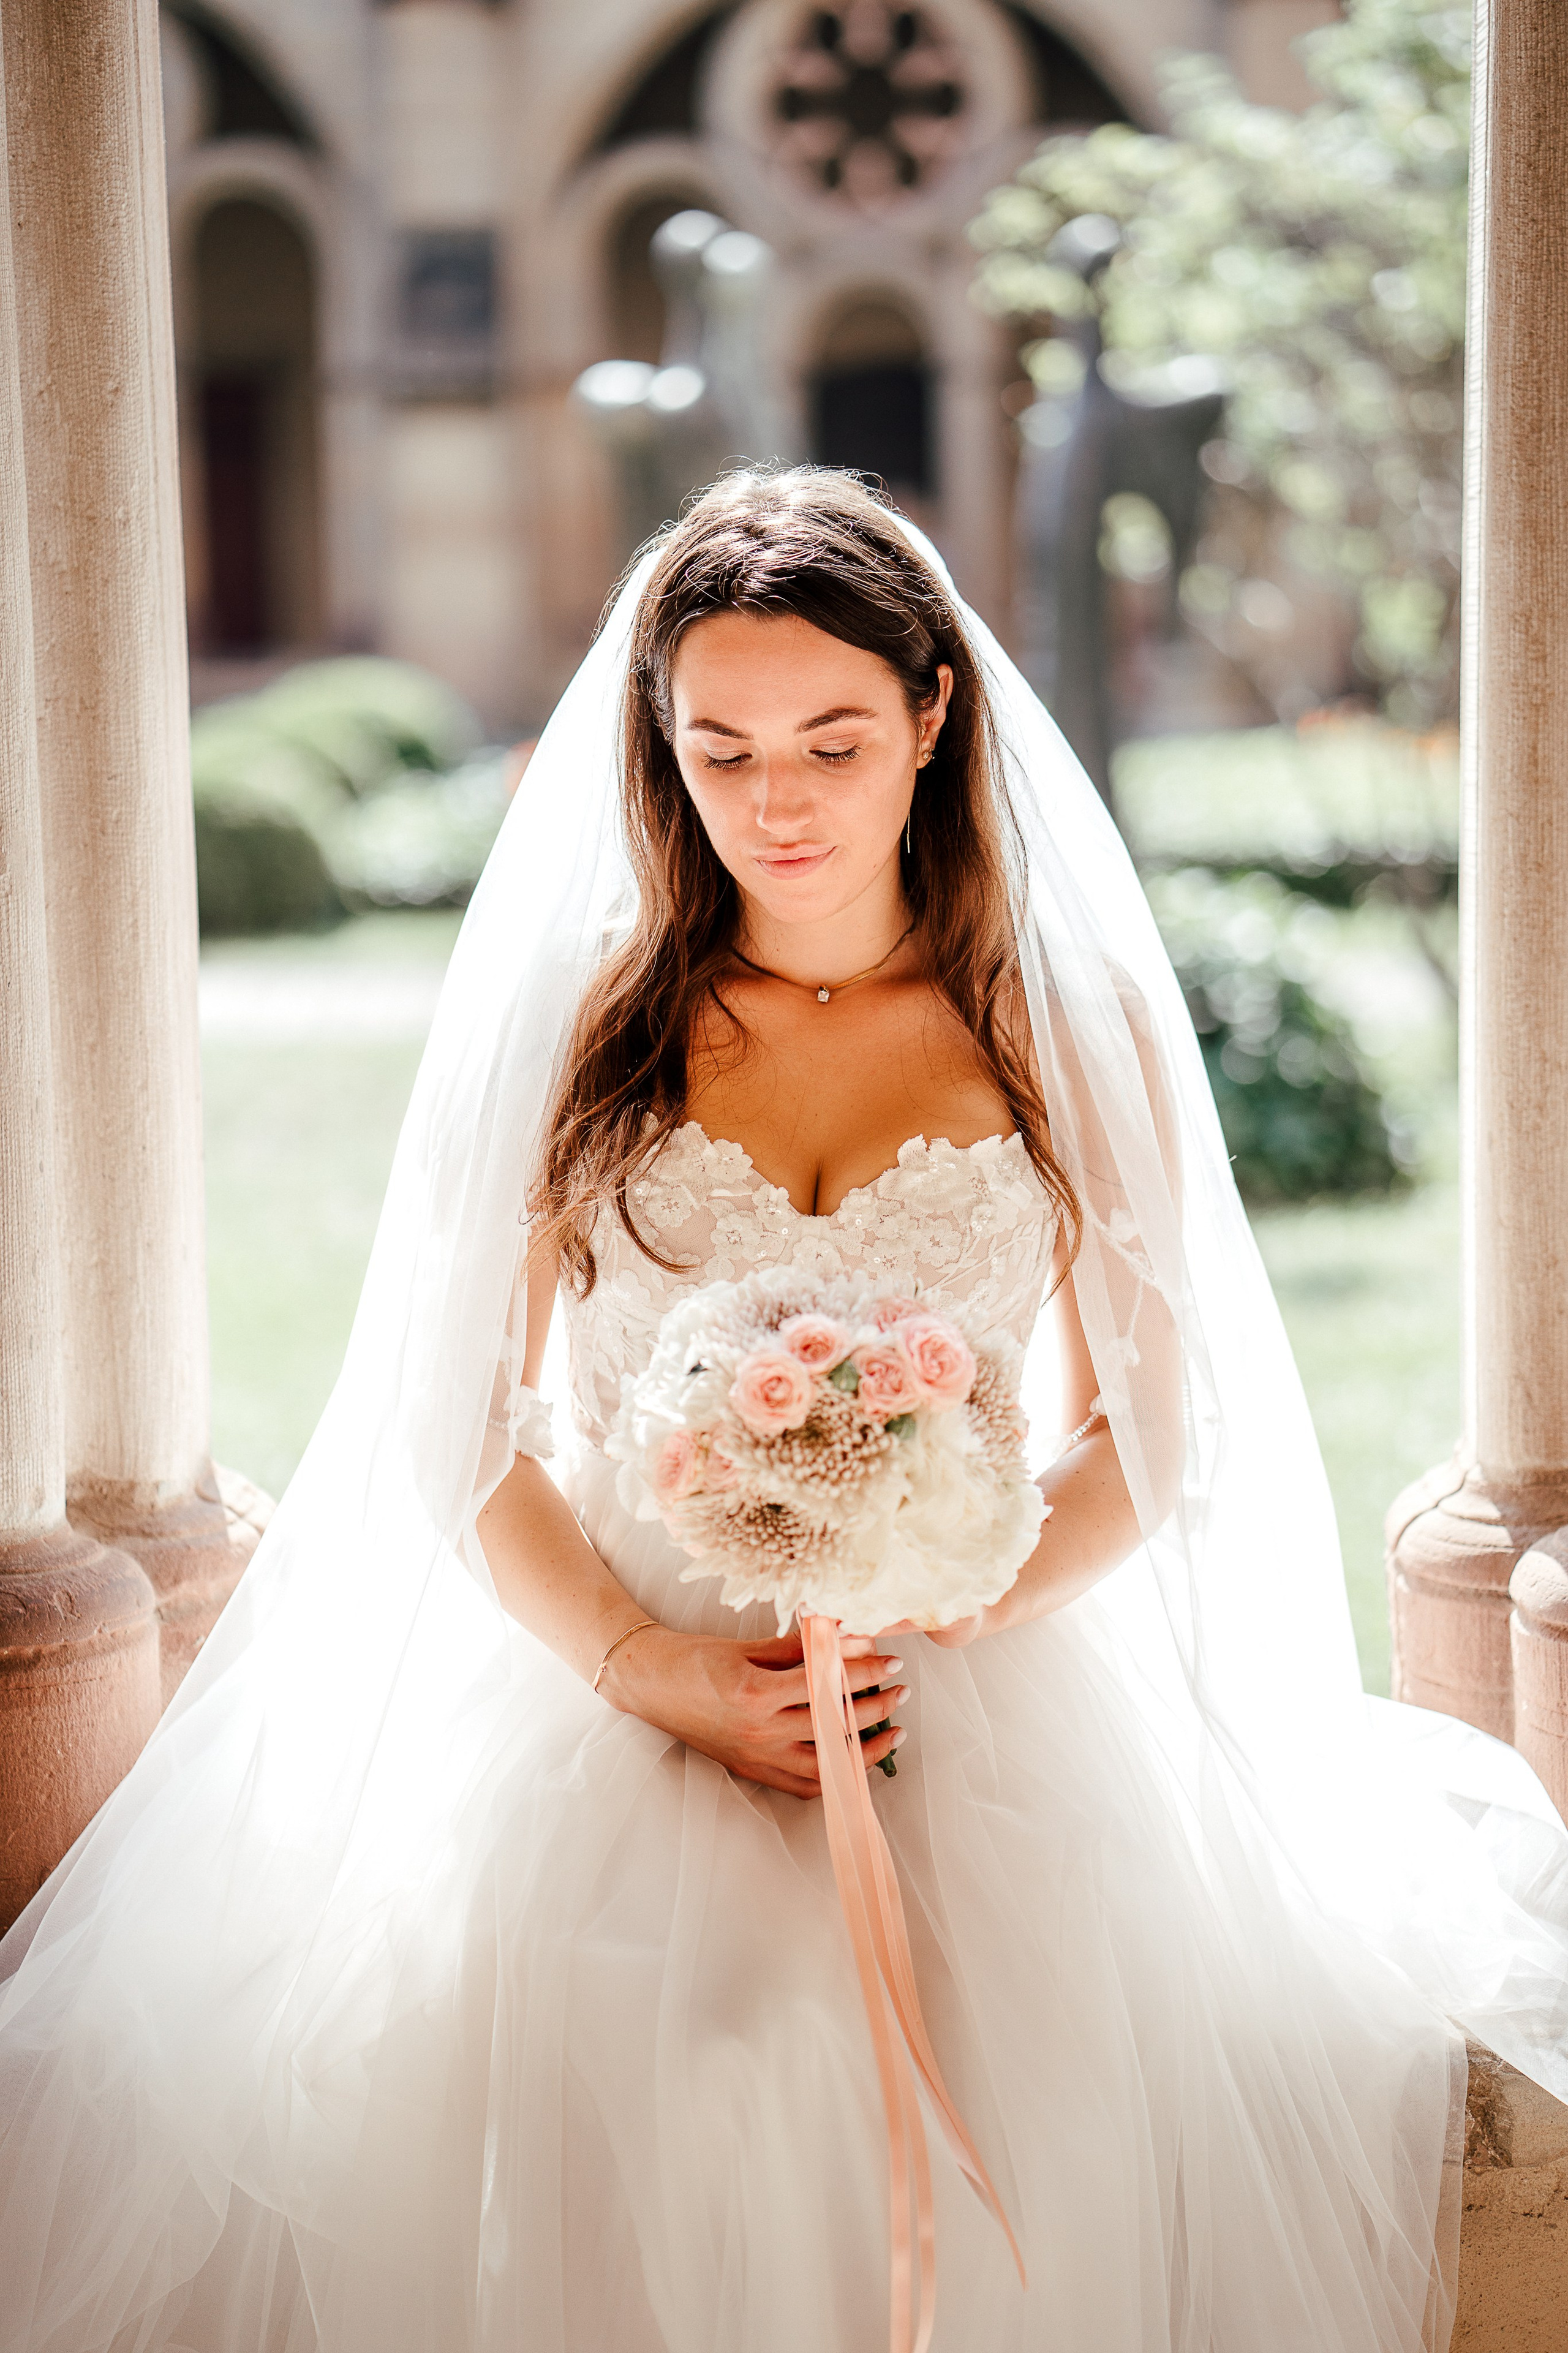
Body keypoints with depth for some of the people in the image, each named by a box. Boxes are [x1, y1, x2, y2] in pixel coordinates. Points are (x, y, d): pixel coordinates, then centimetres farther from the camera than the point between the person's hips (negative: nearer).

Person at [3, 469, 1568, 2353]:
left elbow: (1148, 1437, 7)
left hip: (987, 1727, 0)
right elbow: (459, 1434, 5)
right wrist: (658, 1673, -11)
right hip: (612, 1720, 0)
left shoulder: (1071, 1028, 6)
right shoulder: (570, 1022, 5)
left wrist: (942, 1610, -12)